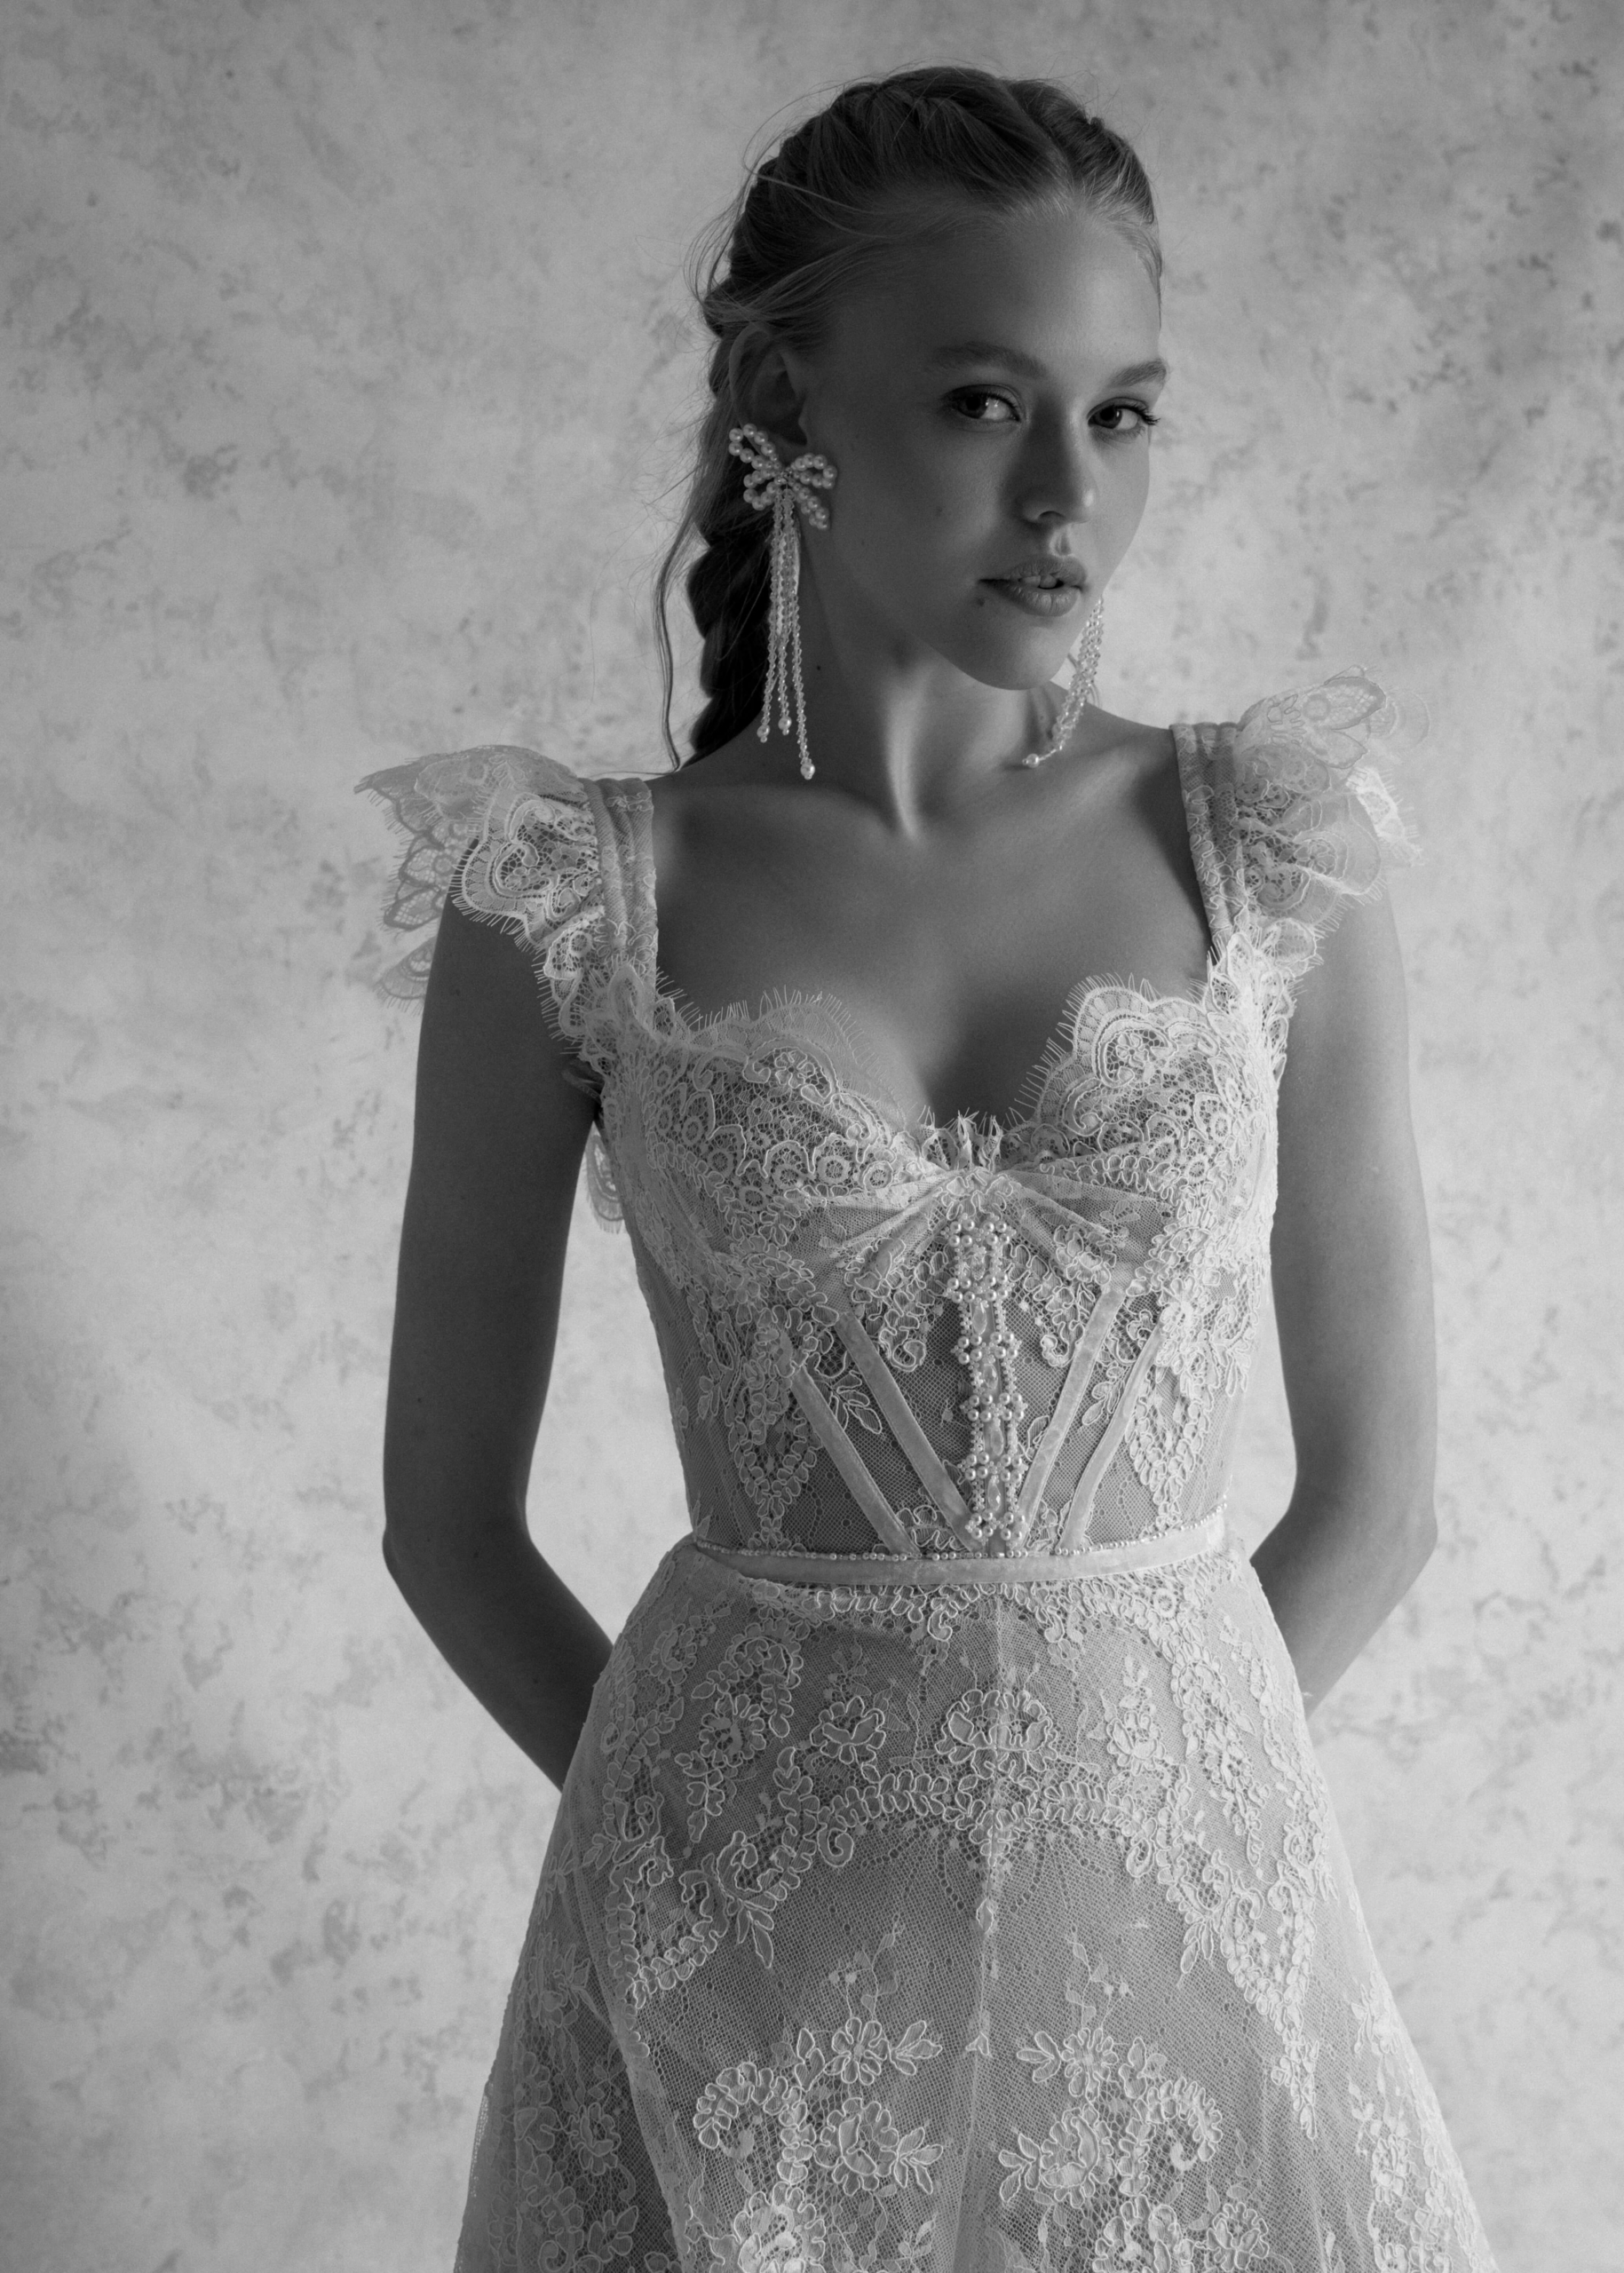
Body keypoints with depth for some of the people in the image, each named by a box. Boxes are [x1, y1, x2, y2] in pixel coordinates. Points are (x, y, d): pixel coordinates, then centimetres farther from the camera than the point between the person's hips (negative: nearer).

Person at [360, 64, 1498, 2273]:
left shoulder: (1271, 851, -4)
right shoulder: (565, 906, -7)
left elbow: (1378, 1485, 3)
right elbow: (448, 1519, 1)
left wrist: (1140, 1786, 0)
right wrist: (732, 1839, 0)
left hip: (1179, 1898, 1)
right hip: (740, 1946, -1)